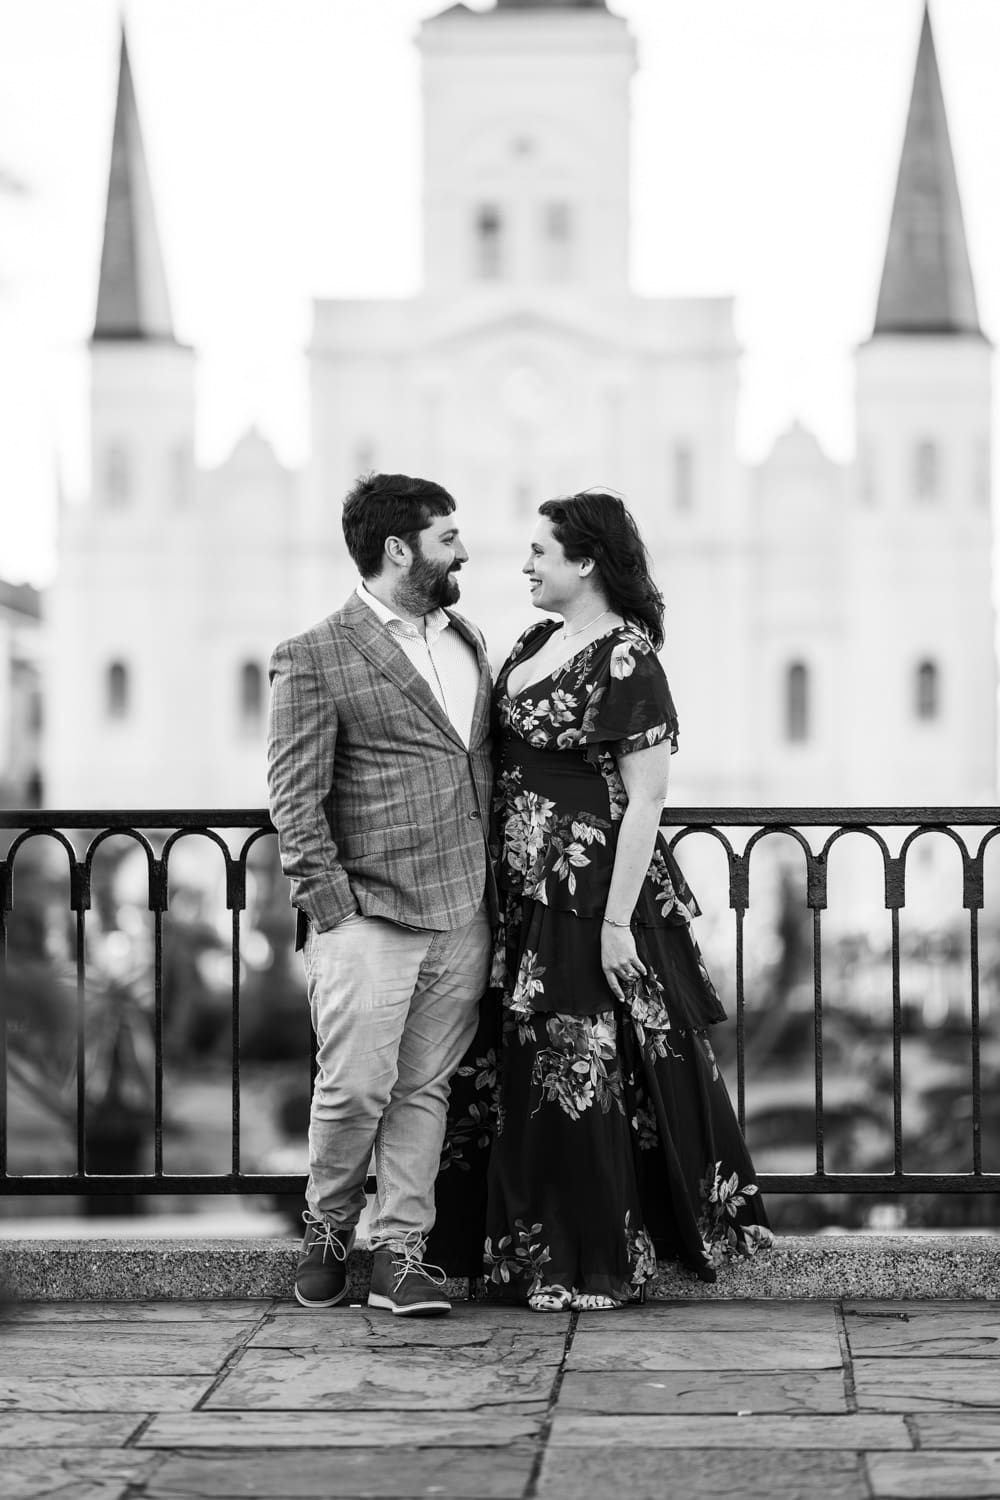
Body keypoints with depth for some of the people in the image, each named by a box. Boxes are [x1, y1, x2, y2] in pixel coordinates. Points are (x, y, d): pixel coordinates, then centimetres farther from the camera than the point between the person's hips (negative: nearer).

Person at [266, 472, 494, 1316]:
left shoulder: (468, 641, 17)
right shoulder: (314, 659, -4)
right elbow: (294, 799, -6)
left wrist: (499, 889, 14)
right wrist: (332, 912, -12)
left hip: (463, 913, 6)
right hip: (369, 913, -6)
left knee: (426, 1089, 5)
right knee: (356, 1087, -7)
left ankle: (400, 1253, 10)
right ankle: (326, 1233, 15)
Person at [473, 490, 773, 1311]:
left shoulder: (625, 659, -14)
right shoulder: (537, 643, 11)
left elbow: (647, 797, -16)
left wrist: (617, 920, -19)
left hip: (593, 895, -8)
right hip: (529, 894, 8)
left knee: (585, 1079, -1)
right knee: (535, 1077, 13)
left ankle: (596, 1266, 10)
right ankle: (545, 1250, 24)